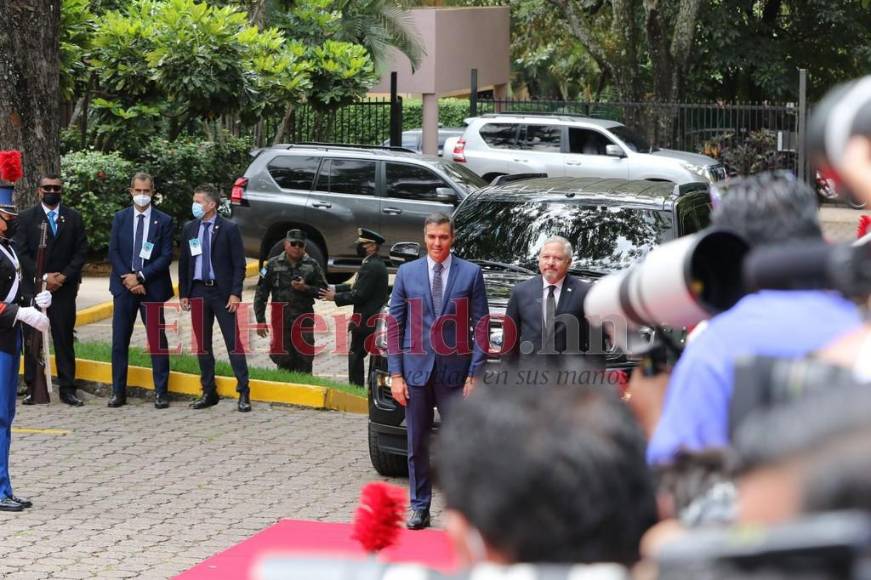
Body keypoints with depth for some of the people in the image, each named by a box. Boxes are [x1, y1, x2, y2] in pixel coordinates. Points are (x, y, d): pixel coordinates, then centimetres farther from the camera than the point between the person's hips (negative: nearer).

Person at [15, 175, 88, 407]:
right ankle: (33, 388, 4)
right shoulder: (26, 218, 5)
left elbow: (81, 251, 4)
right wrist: (43, 277, -10)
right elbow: (22, 253, -1)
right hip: (33, 286, 0)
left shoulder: (73, 218, 9)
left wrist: (63, 277, -8)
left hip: (64, 288, 0)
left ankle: (67, 389, 2)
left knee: (64, 339, 0)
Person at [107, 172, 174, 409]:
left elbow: (166, 256, -5)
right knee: (119, 341, 3)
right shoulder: (120, 218, 7)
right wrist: (128, 279, -10)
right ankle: (118, 392, 9)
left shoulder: (163, 221, 1)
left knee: (157, 341, 0)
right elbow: (113, 252, 3)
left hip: (152, 287, -2)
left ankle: (161, 393, 5)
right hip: (124, 286, 2)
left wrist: (140, 277, -13)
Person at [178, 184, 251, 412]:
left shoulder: (228, 229, -4)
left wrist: (235, 293, -12)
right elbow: (184, 263, 13)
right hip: (198, 293, 5)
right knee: (202, 346, 8)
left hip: (222, 293, -5)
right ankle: (209, 393, 16)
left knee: (234, 343, -5)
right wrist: (184, 294, 8)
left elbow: (239, 264, -5)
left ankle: (243, 394, -3)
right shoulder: (189, 229, 9)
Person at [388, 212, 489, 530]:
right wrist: (395, 374, -1)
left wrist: (474, 373, -5)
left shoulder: (471, 273, 1)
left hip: (454, 372, -2)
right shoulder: (406, 273, 6)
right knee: (417, 444, 7)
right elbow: (395, 325, 6)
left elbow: (481, 325, 1)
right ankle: (419, 508, 16)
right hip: (416, 369, 2)